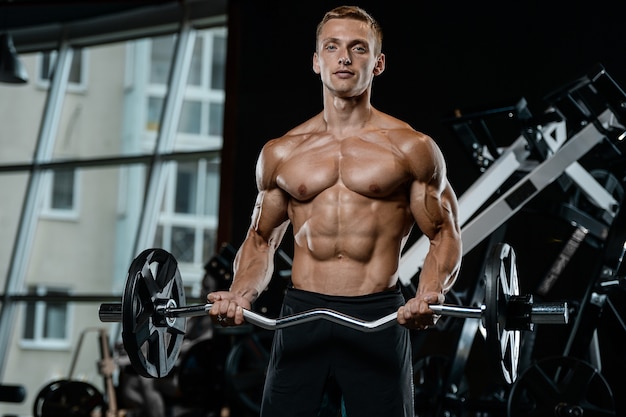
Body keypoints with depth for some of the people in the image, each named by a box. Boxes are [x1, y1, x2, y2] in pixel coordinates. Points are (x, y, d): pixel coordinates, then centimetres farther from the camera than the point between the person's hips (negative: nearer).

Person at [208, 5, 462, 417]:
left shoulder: (411, 148, 2)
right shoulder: (281, 153, 10)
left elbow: (444, 235, 4)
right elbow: (262, 239, 18)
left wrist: (430, 294, -16)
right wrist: (240, 295, -2)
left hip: (378, 319, -2)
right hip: (301, 316, 2)